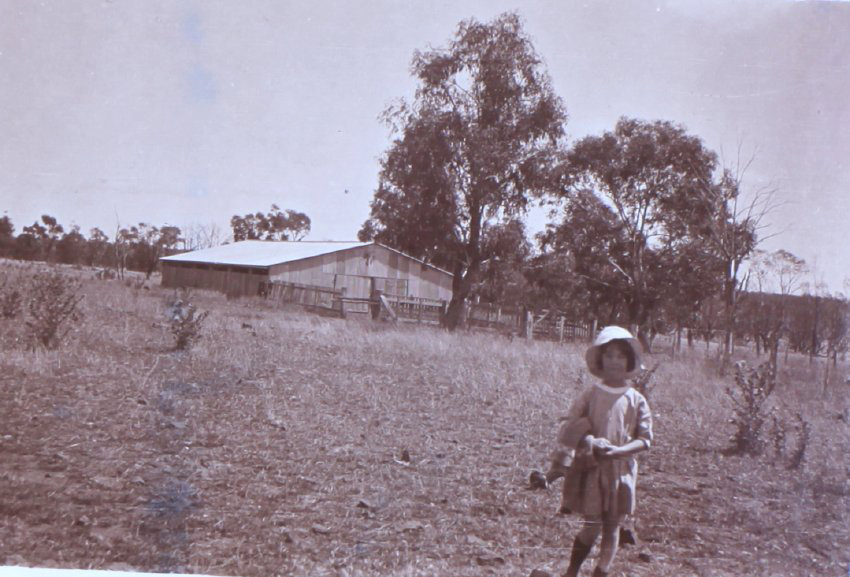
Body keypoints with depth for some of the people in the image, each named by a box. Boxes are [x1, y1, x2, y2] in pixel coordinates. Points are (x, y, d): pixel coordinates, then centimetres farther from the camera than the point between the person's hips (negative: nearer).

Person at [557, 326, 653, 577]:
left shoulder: (636, 400, 2)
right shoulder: (589, 396, -1)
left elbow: (645, 438, -1)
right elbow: (566, 432, -3)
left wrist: (618, 451, -16)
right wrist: (588, 442, -21)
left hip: (621, 471, 2)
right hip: (591, 469, -2)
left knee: (612, 528, 7)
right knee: (592, 527, -1)